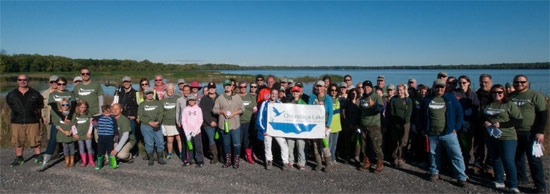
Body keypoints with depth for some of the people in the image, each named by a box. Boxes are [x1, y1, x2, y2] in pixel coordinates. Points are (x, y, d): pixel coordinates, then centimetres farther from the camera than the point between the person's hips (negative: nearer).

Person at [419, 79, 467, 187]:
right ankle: (434, 172, 28)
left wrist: (456, 127, -2)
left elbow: (460, 113, 5)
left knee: (456, 155, -4)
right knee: (433, 154, 12)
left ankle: (461, 177, 5)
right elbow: (421, 114, 15)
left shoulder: (451, 98, 3)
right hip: (432, 134, 2)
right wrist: (422, 128, 10)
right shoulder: (427, 99, 7)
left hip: (448, 133, -2)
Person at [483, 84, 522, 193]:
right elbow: (481, 118, 20)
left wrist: (501, 125, -17)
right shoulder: (487, 105, 11)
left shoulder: (509, 105, -4)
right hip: (491, 136, 6)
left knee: (508, 161, -8)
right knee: (495, 160, 14)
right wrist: (484, 123, -3)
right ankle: (499, 182, 28)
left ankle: (513, 186, 3)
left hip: (507, 138, -5)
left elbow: (518, 119, -9)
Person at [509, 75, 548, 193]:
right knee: (517, 157, 12)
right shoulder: (510, 96, 10)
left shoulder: (535, 95, -3)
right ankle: (520, 178, 27)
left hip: (531, 133, -4)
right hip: (514, 132, 5)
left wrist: (540, 132, -13)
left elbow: (543, 114, -6)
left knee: (534, 159, -3)